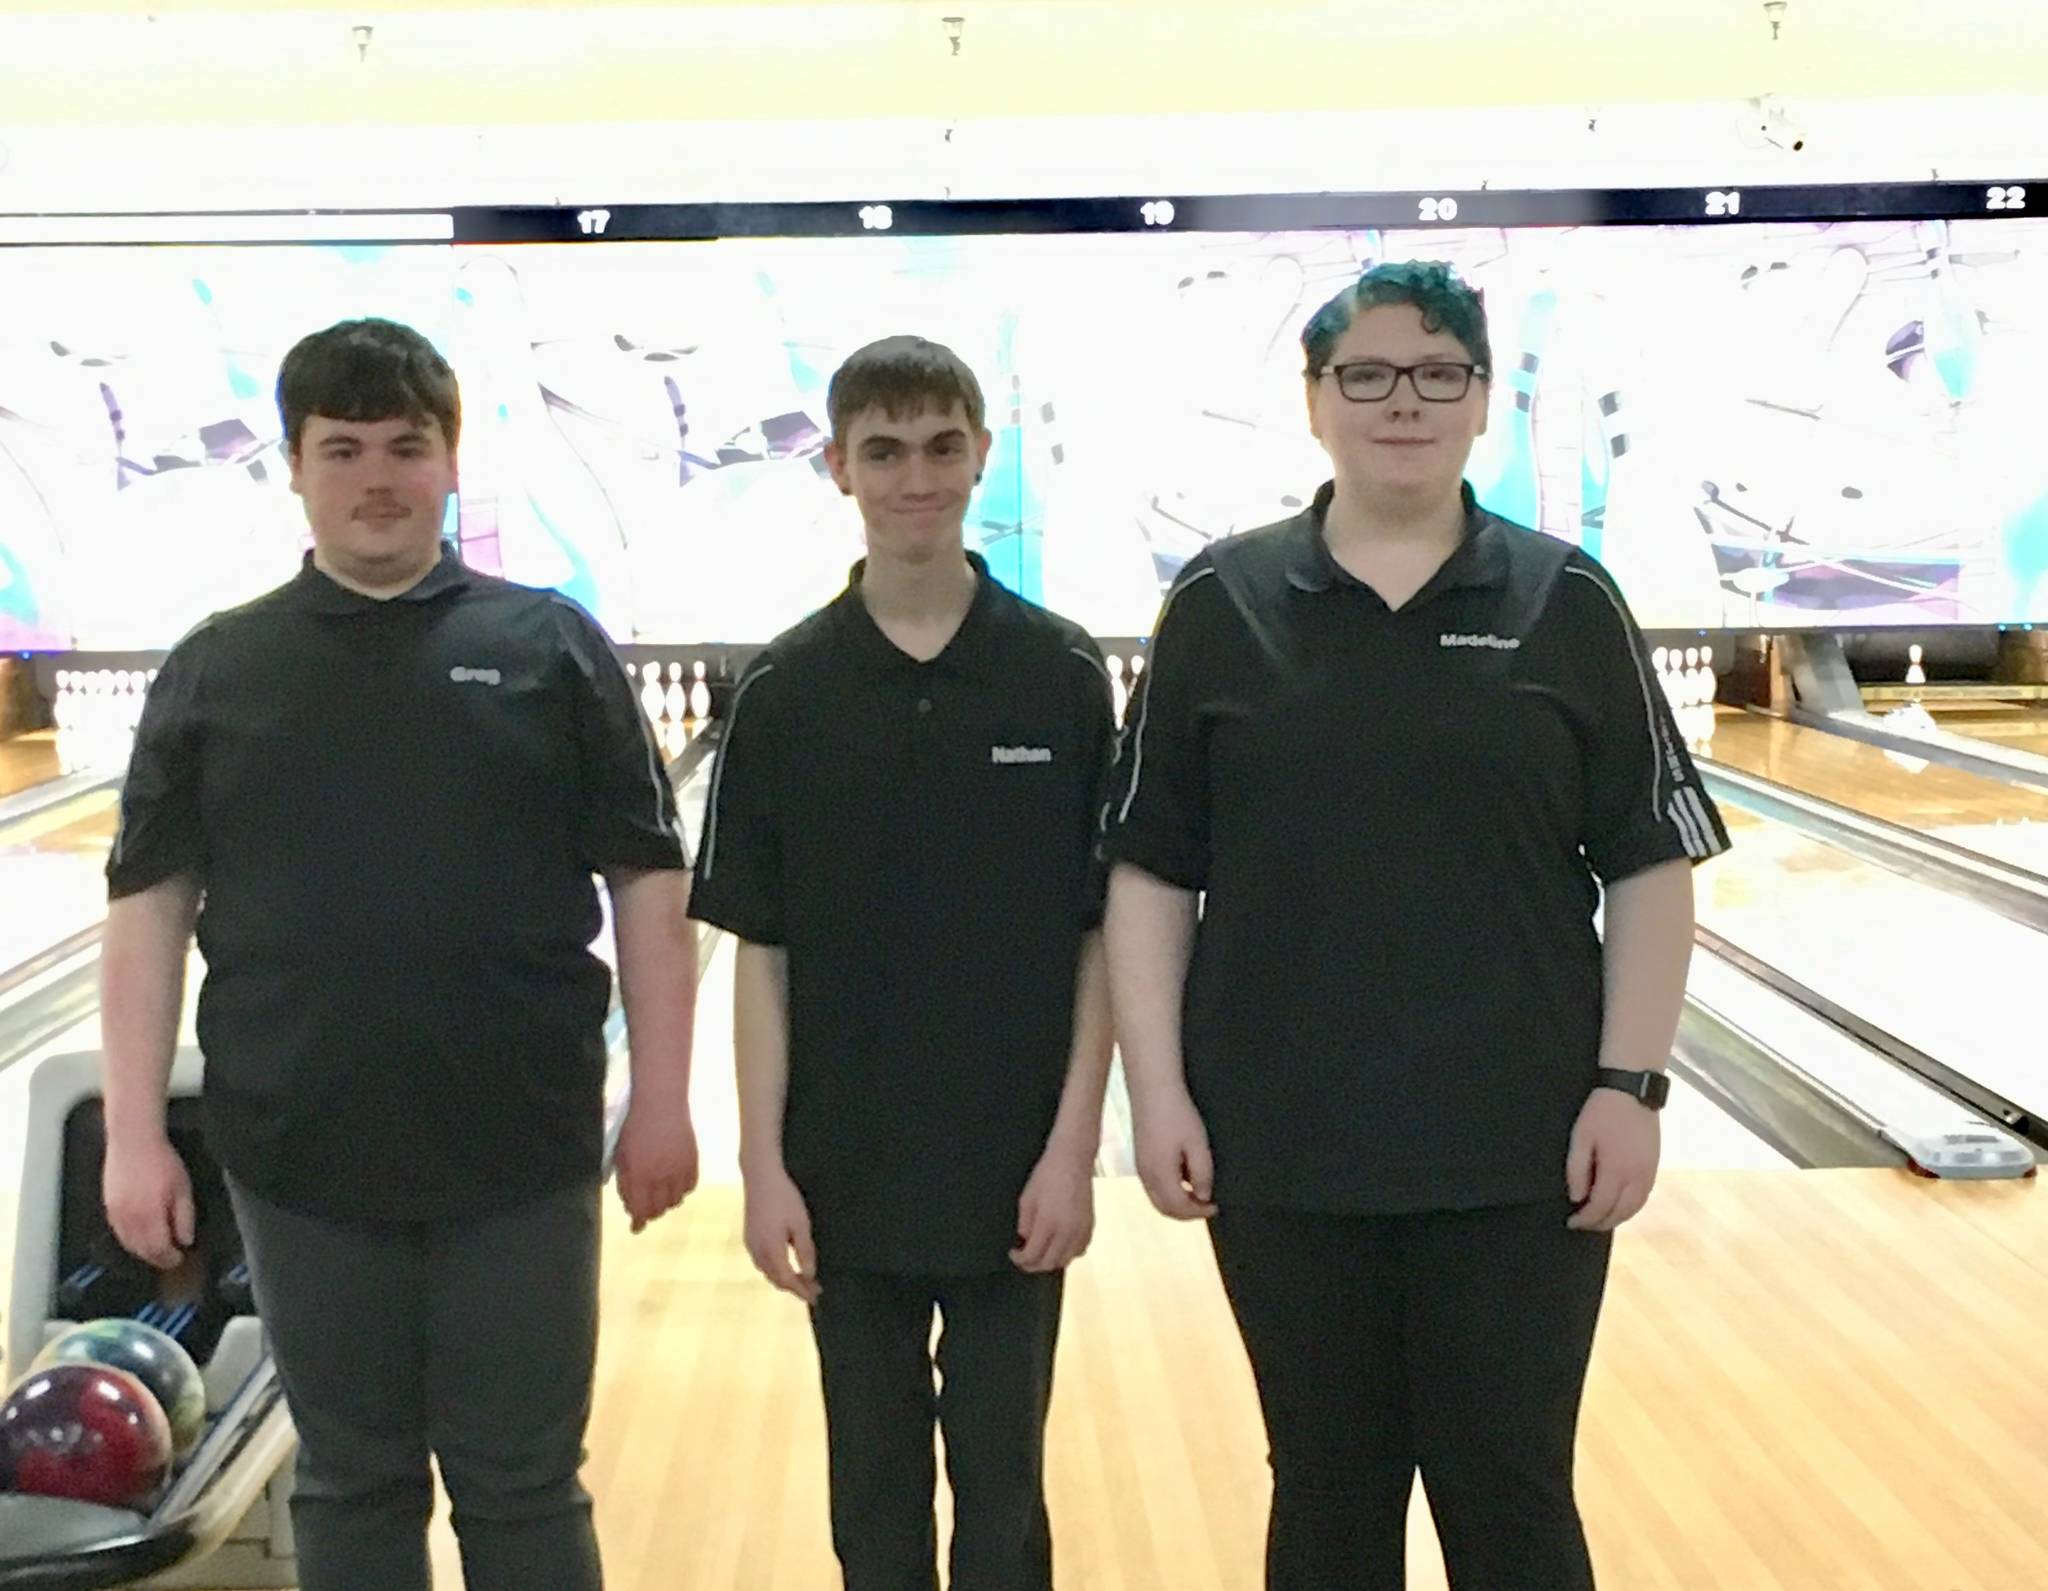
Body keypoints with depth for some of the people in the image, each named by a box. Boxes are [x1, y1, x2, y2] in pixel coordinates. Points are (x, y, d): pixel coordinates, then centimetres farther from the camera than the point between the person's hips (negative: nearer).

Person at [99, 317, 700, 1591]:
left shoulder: (550, 647, 0)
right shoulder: (216, 670, 3)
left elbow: (649, 884, 1)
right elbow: (150, 908, 3)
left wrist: (663, 1102, -2)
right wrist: (136, 1135, -2)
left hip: (520, 1153, -1)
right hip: (303, 1157, 2)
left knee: (524, 1487, 9)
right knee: (351, 1487, 14)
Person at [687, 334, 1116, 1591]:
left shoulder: (1061, 676, -5)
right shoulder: (786, 690, -3)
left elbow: (1102, 935, -3)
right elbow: (762, 951, -1)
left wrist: (1073, 1145, -8)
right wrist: (764, 1163, -5)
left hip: (1011, 1161, -1)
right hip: (847, 1164, 1)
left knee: (1001, 1478, 11)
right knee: (873, 1480, 15)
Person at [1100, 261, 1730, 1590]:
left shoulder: (1566, 604, 0)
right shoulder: (1221, 604, 0)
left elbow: (1650, 865, 1)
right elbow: (1151, 870, 2)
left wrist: (1632, 1083, -5)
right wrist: (1159, 1087, -4)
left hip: (1516, 1142, 0)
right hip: (1285, 1143, 1)